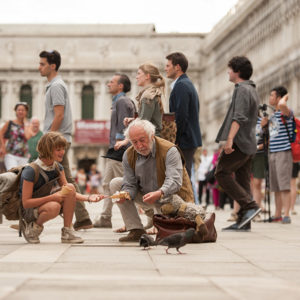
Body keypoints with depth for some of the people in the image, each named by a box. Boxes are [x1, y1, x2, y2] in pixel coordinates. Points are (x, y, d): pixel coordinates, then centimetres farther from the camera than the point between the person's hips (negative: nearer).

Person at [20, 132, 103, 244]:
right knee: (54, 206, -39)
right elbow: (26, 203, -23)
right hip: (28, 211, -7)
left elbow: (69, 193, 0)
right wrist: (52, 197, -29)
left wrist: (88, 198, -17)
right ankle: (33, 227, -8)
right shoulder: (31, 171, -23)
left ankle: (67, 232, -13)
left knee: (70, 187, -19)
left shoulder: (58, 167, 0)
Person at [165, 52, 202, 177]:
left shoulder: (181, 86, -13)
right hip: (191, 139, 10)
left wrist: (174, 140, -16)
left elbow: (181, 116, -20)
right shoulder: (188, 84, 19)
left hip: (184, 141, -10)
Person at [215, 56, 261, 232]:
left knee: (222, 173, -6)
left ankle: (250, 206, -15)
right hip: (249, 144, 10)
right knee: (243, 181, 7)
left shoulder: (242, 90, -10)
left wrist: (230, 139, -30)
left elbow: (239, 117, -23)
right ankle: (244, 221, 4)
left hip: (239, 142, -10)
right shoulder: (252, 90, 21)